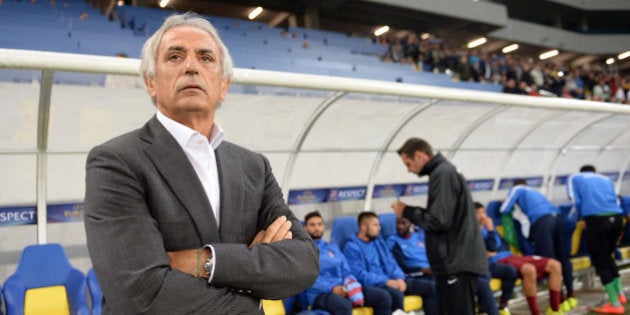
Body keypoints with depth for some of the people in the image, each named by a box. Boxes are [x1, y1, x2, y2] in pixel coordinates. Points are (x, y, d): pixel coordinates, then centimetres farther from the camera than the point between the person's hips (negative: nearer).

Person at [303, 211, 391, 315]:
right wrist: (332, 288, -21)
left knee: (383, 296, -13)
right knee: (344, 305, -39)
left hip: (342, 289, 6)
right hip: (320, 294, -6)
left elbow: (346, 272, 19)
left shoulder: (333, 247, 24)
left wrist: (352, 284, -4)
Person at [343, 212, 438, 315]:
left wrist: (399, 278, -6)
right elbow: (360, 274, -16)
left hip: (391, 281, 8)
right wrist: (386, 281, -23)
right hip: (372, 285, -8)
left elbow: (391, 263, 16)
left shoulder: (379, 241, 19)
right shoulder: (352, 247, -6)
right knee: (396, 294, -38)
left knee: (429, 287, -4)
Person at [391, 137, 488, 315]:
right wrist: (411, 211, 8)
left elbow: (439, 221, -21)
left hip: (457, 263, -10)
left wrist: (407, 212, -8)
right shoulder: (443, 172, 15)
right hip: (453, 261, 10)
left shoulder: (443, 173, -16)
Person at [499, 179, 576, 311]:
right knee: (563, 256, 14)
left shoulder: (517, 189, 21)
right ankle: (571, 295, 20)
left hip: (542, 220, -7)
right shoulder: (535, 192, 38)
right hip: (556, 217, 7)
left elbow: (504, 209, 16)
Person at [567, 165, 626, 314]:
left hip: (596, 219, -4)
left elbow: (576, 201, 8)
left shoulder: (574, 178, 20)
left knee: (600, 261, 6)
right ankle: (620, 293, 26)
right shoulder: (606, 179, 30)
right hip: (617, 218, 5)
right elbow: (616, 200, 20)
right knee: (607, 257, 25)